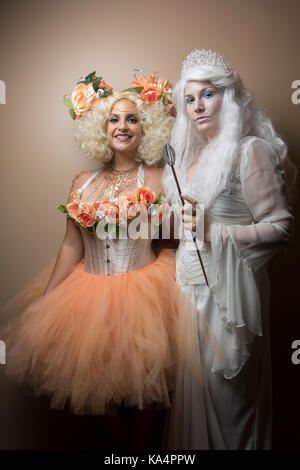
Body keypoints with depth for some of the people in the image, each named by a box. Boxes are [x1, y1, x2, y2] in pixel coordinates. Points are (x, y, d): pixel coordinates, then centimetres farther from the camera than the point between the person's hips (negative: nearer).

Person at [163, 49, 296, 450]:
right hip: (192, 282, 7)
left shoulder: (250, 150, -10)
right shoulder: (195, 153, 15)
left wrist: (213, 232, -20)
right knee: (195, 382, 16)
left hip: (227, 285, -7)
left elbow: (280, 228, -15)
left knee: (224, 387, 5)